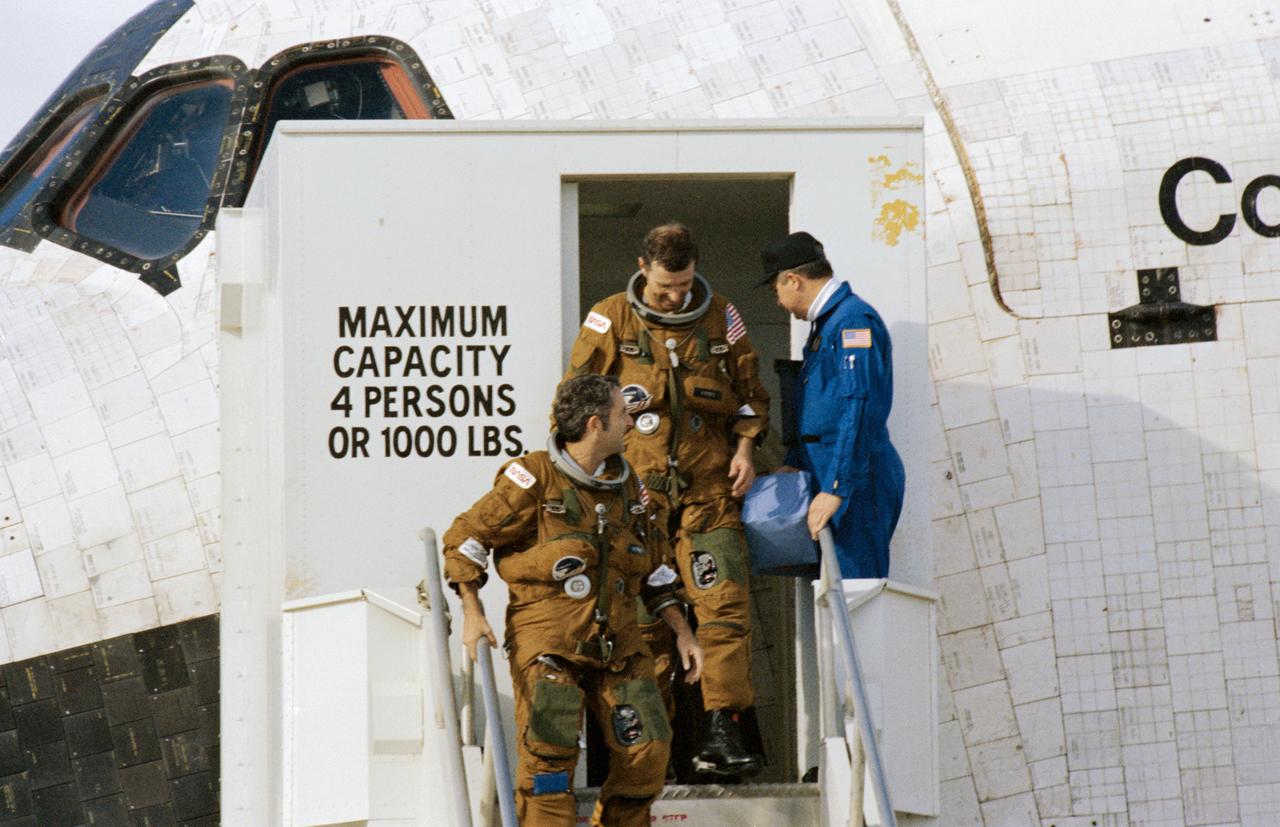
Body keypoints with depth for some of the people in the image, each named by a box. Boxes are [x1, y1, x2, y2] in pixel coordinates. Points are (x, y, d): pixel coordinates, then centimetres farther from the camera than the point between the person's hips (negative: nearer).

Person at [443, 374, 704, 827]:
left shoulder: (626, 484, 14)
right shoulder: (534, 477, -7)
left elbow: (653, 568, 23)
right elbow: (466, 537, -3)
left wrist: (682, 631, 16)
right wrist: (473, 614, -11)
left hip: (617, 642, 5)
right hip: (547, 640, -5)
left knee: (649, 749, -2)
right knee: (549, 750, -16)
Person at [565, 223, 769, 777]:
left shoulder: (721, 317, 10)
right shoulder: (610, 320, 3)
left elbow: (749, 388, 18)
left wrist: (744, 448, 7)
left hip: (709, 486, 1)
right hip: (638, 486, -1)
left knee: (725, 604, -11)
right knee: (643, 612, 0)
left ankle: (719, 731, -13)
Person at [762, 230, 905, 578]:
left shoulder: (854, 321, -13)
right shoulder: (825, 323, 20)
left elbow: (860, 409, -22)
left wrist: (835, 488, -26)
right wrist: (794, 463, 24)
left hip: (854, 480, -10)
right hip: (828, 475, 10)